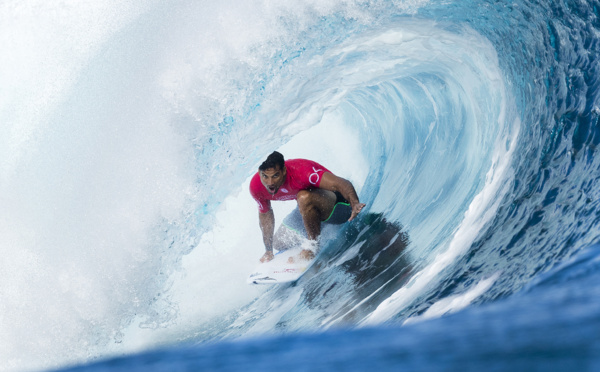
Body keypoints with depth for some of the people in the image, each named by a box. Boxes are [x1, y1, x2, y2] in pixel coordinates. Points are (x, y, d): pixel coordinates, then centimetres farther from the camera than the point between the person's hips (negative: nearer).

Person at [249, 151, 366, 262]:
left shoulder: (300, 170, -36)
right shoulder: (256, 187, -16)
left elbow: (343, 184, -44)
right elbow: (265, 214, 4)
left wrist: (355, 204, -64)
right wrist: (268, 251, 9)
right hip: (307, 207, 8)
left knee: (304, 197, -38)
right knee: (280, 243, 13)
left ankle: (314, 246, -16)